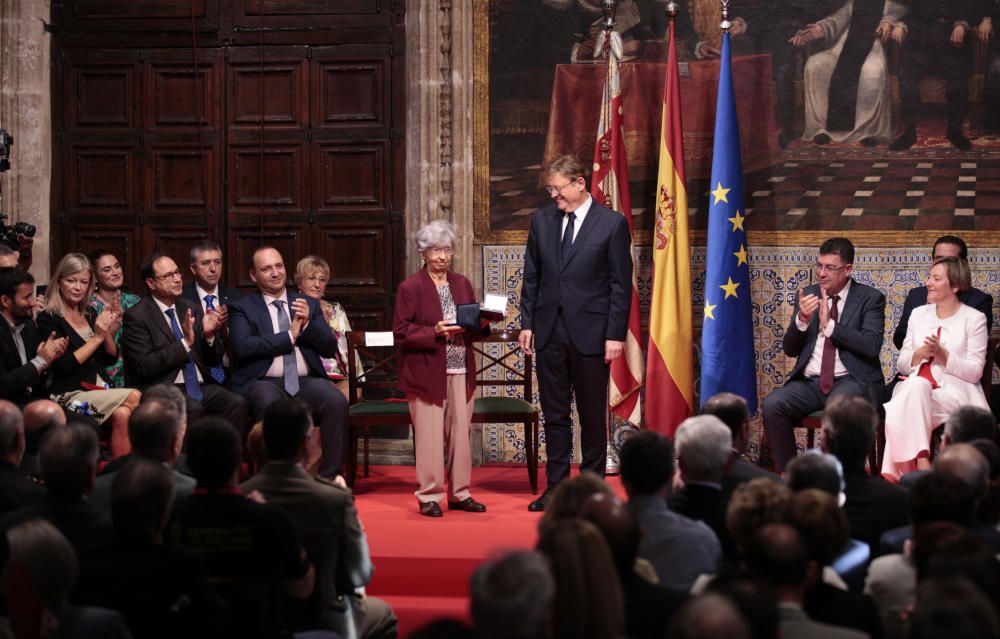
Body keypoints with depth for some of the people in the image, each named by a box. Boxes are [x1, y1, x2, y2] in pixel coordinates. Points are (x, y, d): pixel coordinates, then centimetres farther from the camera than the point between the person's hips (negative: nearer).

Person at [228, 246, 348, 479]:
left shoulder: (308, 305, 20)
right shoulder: (241, 308, 10)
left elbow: (330, 348, 13)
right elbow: (242, 347, -9)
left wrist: (307, 325, -5)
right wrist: (289, 336, -6)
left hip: (306, 381, 3)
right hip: (263, 382, -3)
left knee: (337, 402, -28)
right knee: (270, 406, -37)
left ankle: (328, 477, -23)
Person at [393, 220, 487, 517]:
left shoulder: (462, 284, 13)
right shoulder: (410, 287, -4)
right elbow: (401, 332, -8)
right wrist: (435, 332, -19)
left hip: (460, 372, 5)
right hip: (427, 373, -5)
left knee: (460, 433, 8)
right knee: (429, 436, -3)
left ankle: (460, 493, 17)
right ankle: (429, 496, 6)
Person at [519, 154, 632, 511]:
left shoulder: (612, 224, -5)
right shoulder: (542, 221, 7)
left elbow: (621, 284, -5)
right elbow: (531, 276, 12)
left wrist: (615, 334, -10)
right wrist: (527, 323, 6)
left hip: (590, 333, -4)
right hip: (549, 331, 4)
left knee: (593, 415, 4)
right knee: (554, 414, 8)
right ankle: (556, 487, 15)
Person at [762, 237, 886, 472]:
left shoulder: (870, 298, 3)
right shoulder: (808, 295, 14)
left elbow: (872, 346, -12)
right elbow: (789, 349, 12)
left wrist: (830, 325, -16)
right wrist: (802, 320, -8)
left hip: (851, 381, -4)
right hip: (809, 381, 4)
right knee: (772, 405, -25)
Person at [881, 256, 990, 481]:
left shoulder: (974, 319, 4)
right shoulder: (919, 314, 18)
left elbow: (974, 372, -3)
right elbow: (902, 365, 16)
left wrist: (943, 354, -15)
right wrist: (919, 354, -5)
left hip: (955, 391, -4)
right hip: (914, 387, 4)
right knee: (916, 385, -34)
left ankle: (893, 472, -37)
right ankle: (921, 464, -44)